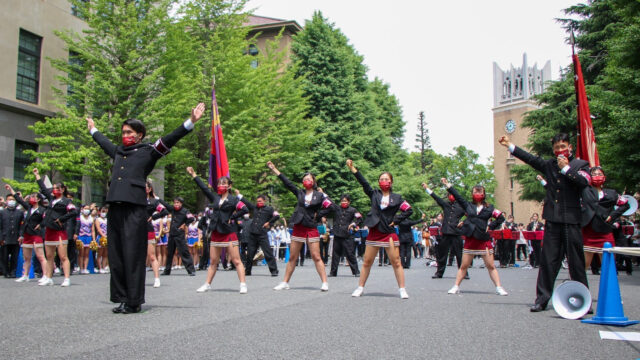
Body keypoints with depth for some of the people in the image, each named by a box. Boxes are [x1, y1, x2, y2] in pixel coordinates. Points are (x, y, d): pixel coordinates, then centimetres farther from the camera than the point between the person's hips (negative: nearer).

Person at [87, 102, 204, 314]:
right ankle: (122, 298, 14)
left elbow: (170, 139, -2)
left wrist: (191, 122, -10)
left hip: (135, 208, -6)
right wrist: (93, 129, 59)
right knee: (116, 255, 6)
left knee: (133, 255, -6)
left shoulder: (148, 151, 7)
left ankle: (133, 302, -2)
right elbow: (104, 142, 44)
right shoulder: (118, 151, 23)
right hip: (115, 207, 6)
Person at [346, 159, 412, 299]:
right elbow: (363, 182, -2)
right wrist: (352, 168, -11)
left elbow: (409, 210, 3)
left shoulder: (396, 198, 4)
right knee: (367, 262, 6)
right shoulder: (374, 194, 7)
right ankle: (360, 288, 15)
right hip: (374, 232, 2)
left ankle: (402, 290, 6)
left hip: (389, 233, -2)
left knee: (396, 262, -2)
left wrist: (395, 220, -4)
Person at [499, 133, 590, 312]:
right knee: (548, 260, 2)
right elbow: (530, 158, 15)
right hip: (552, 220, 3)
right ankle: (542, 299, 6)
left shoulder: (581, 164, 6)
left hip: (572, 220, -3)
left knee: (576, 261, 2)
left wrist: (566, 168, -8)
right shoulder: (549, 165, 17)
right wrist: (510, 145, 12)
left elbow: (584, 182, -11)